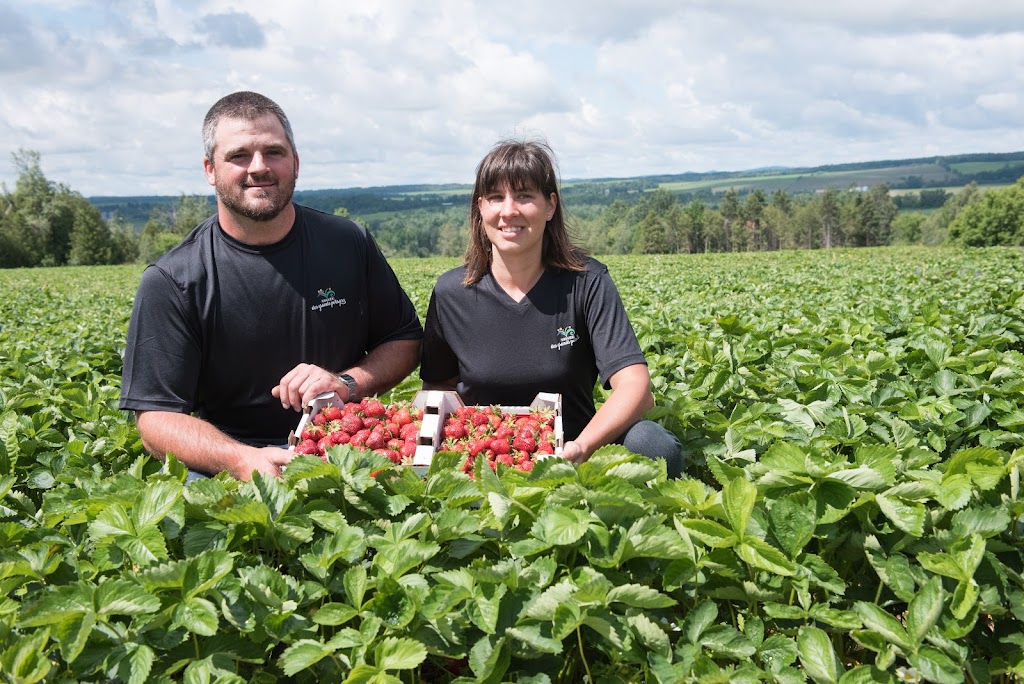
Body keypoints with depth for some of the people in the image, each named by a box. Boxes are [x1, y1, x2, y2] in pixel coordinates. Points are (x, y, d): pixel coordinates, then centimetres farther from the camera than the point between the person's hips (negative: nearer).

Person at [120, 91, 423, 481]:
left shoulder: (350, 245, 5)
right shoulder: (169, 282, -4)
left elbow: (405, 340, 15)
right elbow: (156, 418, -7)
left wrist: (349, 383, -7)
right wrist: (242, 460, -27)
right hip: (225, 464, -2)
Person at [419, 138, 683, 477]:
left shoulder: (586, 281, -8)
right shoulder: (450, 293, -1)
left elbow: (636, 387, -17)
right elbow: (438, 386, 12)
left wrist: (581, 446, -36)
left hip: (569, 453, 0)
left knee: (653, 443, -31)